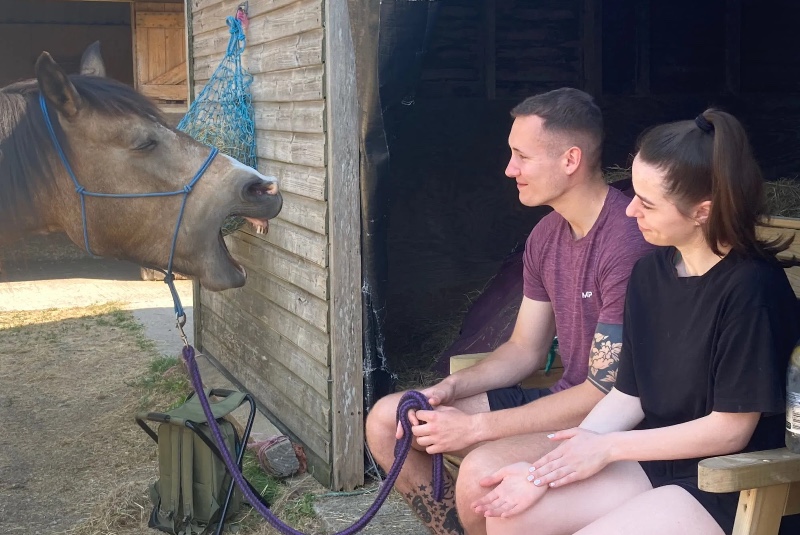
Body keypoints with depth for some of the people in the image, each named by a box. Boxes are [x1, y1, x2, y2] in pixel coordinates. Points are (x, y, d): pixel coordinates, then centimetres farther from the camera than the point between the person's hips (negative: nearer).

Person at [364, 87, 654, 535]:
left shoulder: (628, 242, -23)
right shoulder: (546, 236, 6)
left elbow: (605, 393, -23)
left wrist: (476, 426, -21)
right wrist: (451, 388, -5)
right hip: (562, 401, 9)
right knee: (386, 420, 3)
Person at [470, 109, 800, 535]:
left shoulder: (751, 287, -19)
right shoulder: (650, 271, 3)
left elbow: (731, 429, -16)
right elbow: (628, 396, 4)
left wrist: (608, 447, -12)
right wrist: (547, 471, -8)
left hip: (728, 486, -7)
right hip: (652, 460, 7)